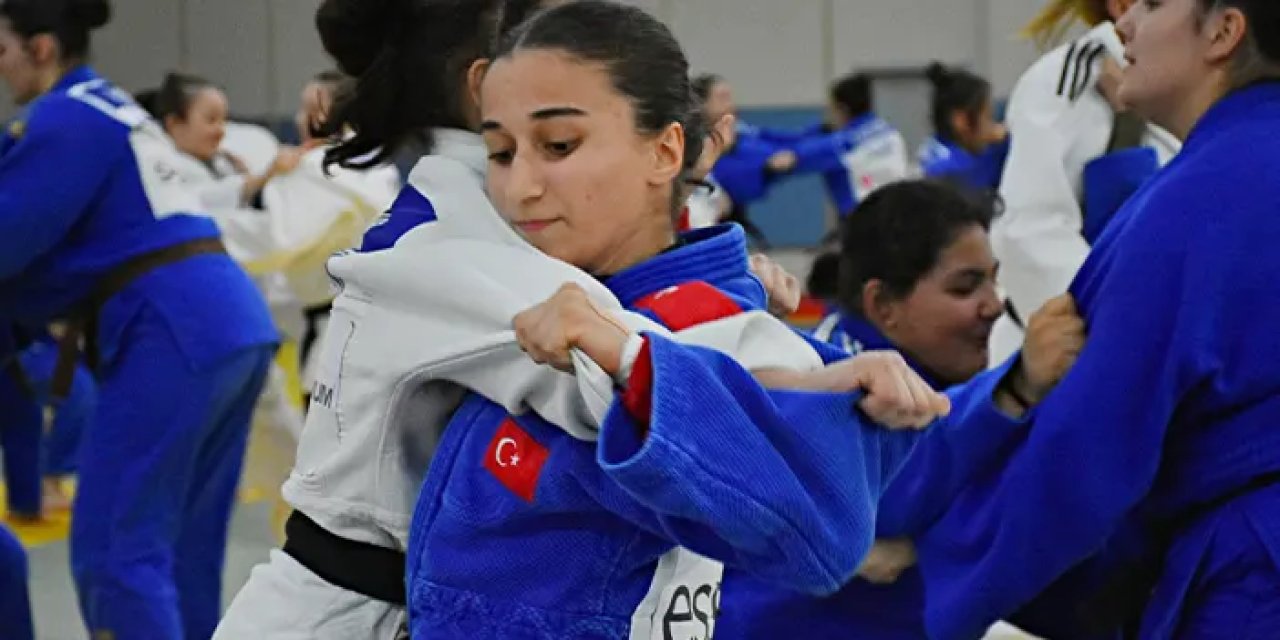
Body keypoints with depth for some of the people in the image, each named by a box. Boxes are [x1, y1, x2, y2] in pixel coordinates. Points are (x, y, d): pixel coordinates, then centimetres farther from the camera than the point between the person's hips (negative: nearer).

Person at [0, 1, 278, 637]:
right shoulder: (114, 109, 24)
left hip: (174, 332, -10)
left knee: (115, 551, -7)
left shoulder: (65, 119, -6)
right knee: (181, 544, 15)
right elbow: (62, 239, 25)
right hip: (230, 321, 10)